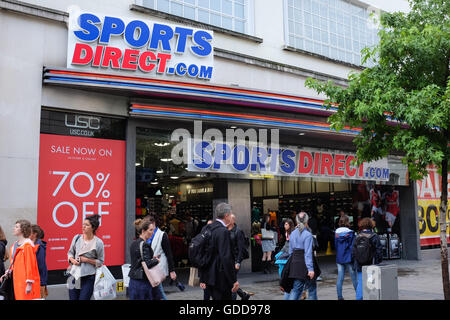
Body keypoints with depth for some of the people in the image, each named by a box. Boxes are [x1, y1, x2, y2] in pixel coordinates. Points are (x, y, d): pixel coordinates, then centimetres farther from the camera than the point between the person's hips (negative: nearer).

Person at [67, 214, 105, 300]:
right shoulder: (77, 238, 4)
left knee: (83, 298, -5)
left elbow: (100, 262, 0)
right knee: (72, 298, 6)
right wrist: (72, 260, -5)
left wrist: (87, 260, -13)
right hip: (74, 275, 4)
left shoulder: (98, 242, -6)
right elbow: (70, 252, 16)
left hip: (88, 277, -4)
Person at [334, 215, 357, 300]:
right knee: (354, 278, 8)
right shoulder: (350, 233, -11)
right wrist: (354, 259, -4)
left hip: (339, 259, 4)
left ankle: (340, 297, 9)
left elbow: (335, 246, 8)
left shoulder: (336, 233, 1)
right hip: (349, 258, -4)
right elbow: (353, 247, -11)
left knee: (340, 279, 7)